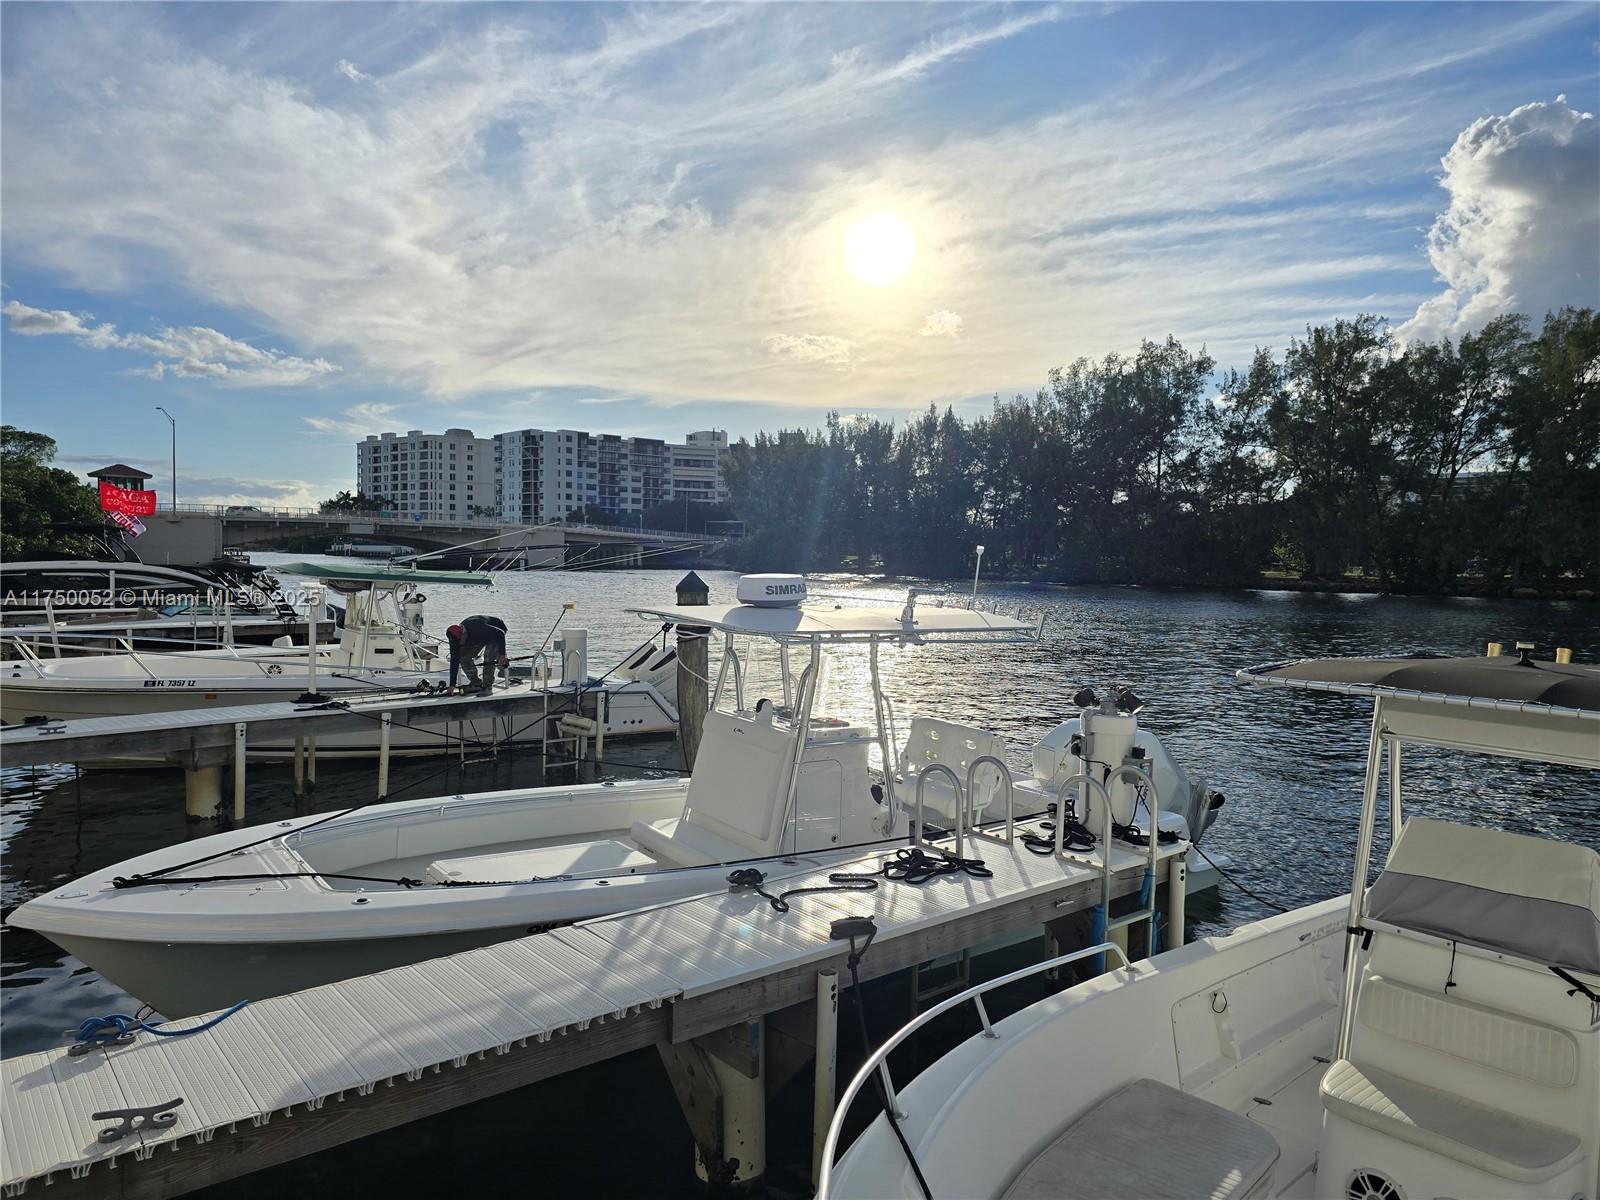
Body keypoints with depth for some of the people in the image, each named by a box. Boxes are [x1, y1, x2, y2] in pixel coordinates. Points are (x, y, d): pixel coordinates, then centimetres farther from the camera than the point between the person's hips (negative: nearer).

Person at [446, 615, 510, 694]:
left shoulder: (478, 629, -43)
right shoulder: (455, 638, -23)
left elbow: (500, 634, -33)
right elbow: (454, 661, -18)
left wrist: (502, 654, -37)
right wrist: (452, 685, -19)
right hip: (480, 637, 6)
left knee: (488, 658, -26)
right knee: (464, 657, -8)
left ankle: (487, 686, -16)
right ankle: (475, 683, 4)